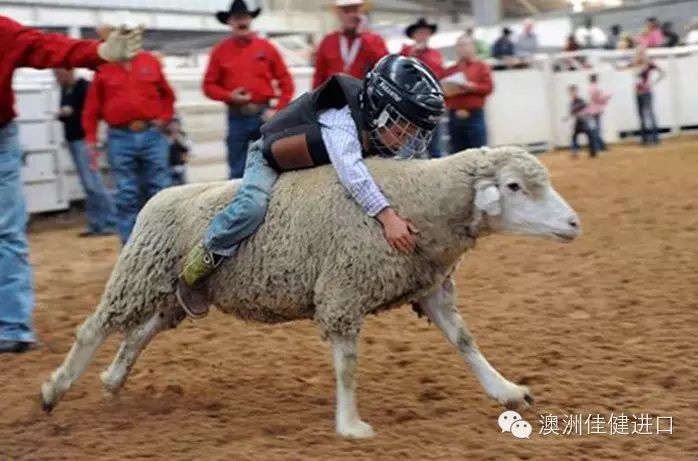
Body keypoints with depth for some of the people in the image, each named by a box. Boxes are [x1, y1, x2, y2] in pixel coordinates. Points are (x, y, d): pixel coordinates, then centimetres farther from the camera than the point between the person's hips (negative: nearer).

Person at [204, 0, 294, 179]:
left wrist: (277, 110, -4)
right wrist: (229, 96, -11)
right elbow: (209, 85, 6)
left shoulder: (266, 47, 4)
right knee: (237, 171, 4)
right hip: (237, 117, 0)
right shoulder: (221, 51, 4)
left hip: (264, 115, 0)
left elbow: (286, 82, 5)